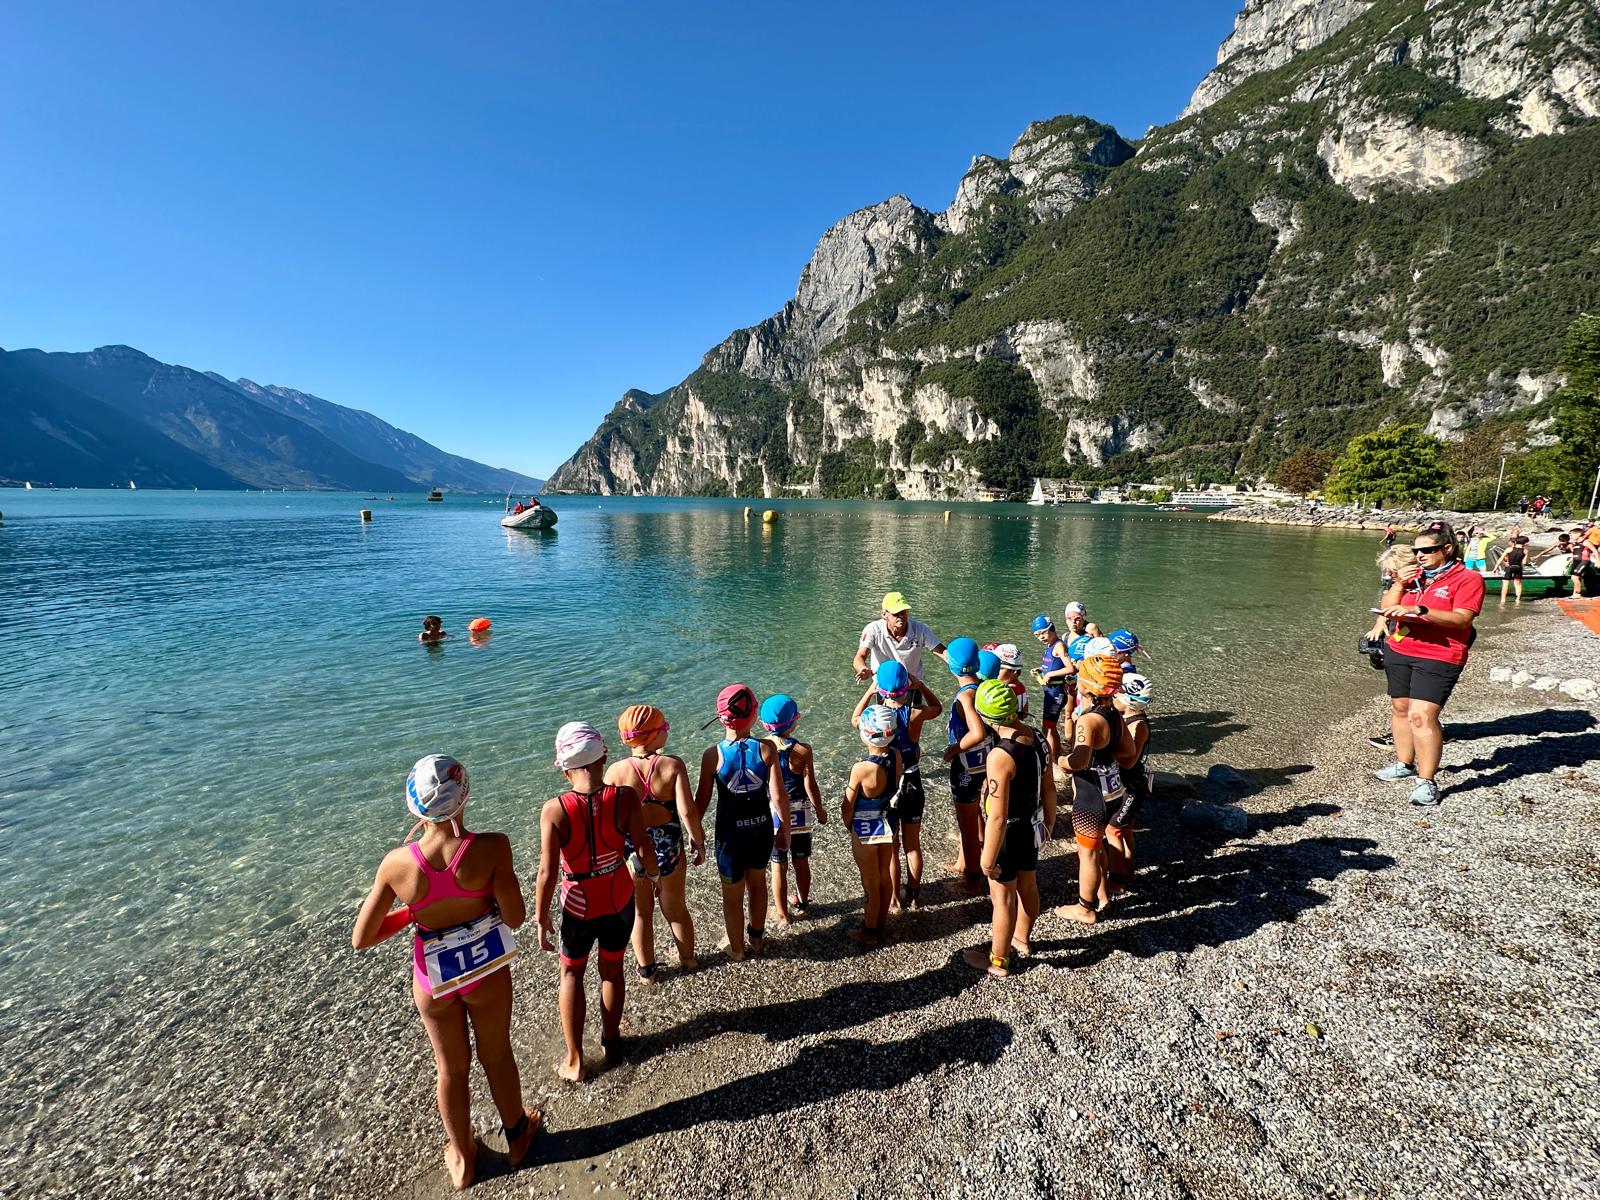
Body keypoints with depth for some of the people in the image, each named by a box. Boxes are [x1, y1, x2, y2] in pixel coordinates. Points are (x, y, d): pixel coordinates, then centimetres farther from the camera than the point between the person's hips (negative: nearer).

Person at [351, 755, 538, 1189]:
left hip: (433, 979, 1)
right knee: (497, 1056, 26)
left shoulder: (396, 863, -24)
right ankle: (516, 1136, 52)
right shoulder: (491, 847, -30)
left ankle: (462, 1158, 51)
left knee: (452, 1068, 27)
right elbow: (515, 918, -21)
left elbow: (360, 939, -11)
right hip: (488, 971, -1)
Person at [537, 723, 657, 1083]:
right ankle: (611, 1041, 46)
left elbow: (547, 872, -18)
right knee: (613, 970, 25)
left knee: (571, 975, 24)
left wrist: (542, 918, -3)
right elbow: (644, 848, -12)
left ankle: (574, 1061, 34)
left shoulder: (554, 810, -23)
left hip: (579, 905, -1)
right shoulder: (625, 797, -21)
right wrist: (654, 874, 9)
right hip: (620, 898, 2)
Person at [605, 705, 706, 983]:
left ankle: (646, 970, 43)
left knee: (641, 912, 25)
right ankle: (688, 958, 48)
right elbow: (687, 811, -23)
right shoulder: (673, 765, -19)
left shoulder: (616, 771, -16)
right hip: (670, 849, 0)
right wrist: (699, 841, -5)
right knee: (676, 908, 26)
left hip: (631, 852, 0)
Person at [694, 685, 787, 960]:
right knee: (757, 883, 28)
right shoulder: (766, 749, -17)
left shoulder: (713, 755, -18)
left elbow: (702, 800, -10)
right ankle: (757, 938, 48)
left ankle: (736, 948, 42)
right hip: (762, 827, 2)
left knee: (732, 895, 21)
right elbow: (778, 797, -14)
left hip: (730, 832, -2)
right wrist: (784, 829, 2)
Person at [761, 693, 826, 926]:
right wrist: (820, 810, 3)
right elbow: (810, 787, -14)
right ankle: (801, 903, 41)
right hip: (799, 815, -1)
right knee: (801, 862, 20)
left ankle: (782, 915, 26)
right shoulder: (802, 750, -21)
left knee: (778, 866, 14)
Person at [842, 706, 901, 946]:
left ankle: (870, 932, 36)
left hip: (865, 831, -6)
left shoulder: (861, 769, -33)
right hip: (888, 825, 6)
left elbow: (847, 808, -18)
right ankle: (879, 924, 44)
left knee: (870, 883, 15)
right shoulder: (896, 756, -17)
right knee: (884, 877, 23)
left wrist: (848, 826, 0)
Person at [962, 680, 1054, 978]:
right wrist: (1049, 821, 20)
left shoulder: (1001, 755, -33)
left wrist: (988, 859, -18)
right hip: (1032, 827, 8)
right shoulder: (1037, 738, -9)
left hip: (1009, 833, -7)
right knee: (1027, 886, 26)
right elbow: (1049, 788, 5)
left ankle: (998, 961, 32)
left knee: (1003, 898, 12)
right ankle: (1022, 940, 50)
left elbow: (998, 817, -29)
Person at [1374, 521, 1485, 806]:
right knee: (1400, 708, 13)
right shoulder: (1413, 575, 11)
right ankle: (1405, 764, 28)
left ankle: (1426, 781, -6)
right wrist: (1399, 585, -7)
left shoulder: (1468, 579, -5)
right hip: (1399, 652, 6)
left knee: (1422, 716, -14)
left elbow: (1462, 619, -17)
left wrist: (1418, 611, -29)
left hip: (1438, 657, -6)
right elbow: (1387, 609, 8)